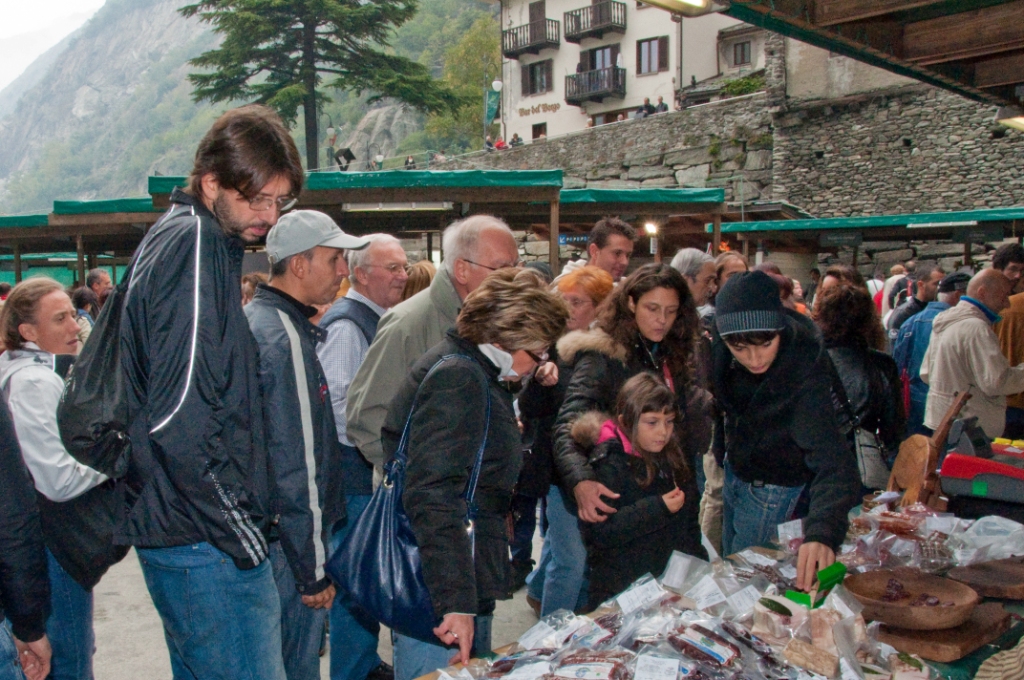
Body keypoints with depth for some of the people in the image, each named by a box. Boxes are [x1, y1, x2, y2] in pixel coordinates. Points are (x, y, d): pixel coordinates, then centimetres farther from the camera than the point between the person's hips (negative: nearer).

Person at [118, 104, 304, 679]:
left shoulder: (192, 241, 14)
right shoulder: (192, 246, -16)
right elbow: (179, 421, -24)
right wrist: (245, 537, -17)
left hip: (194, 538, 10)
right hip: (209, 543, -10)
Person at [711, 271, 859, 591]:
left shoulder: (805, 371, -37)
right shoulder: (721, 343, -20)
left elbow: (832, 458, -45)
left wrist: (822, 532, -59)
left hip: (772, 488, -6)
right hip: (734, 469, 6)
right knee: (729, 564, 23)